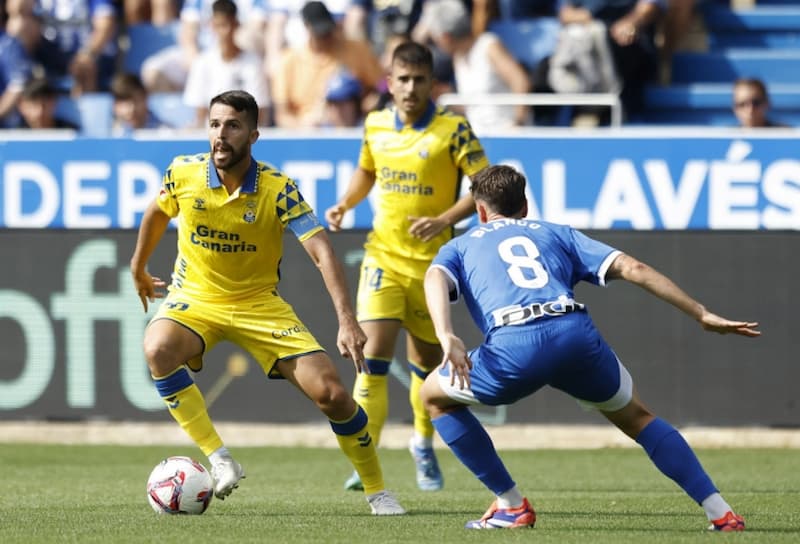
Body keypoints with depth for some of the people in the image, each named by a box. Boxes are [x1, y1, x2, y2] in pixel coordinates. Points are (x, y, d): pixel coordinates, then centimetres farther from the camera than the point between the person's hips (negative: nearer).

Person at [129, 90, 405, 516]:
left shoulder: (278, 189, -19)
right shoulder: (183, 174, -12)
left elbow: (322, 253, -26)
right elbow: (158, 212, 13)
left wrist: (347, 321, -37)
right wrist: (138, 268, 24)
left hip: (259, 303, -1)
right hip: (194, 299, 1)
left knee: (330, 393, -12)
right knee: (158, 349, -35)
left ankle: (377, 491, 9)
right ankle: (218, 458, -27)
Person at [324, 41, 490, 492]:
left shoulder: (452, 129, -11)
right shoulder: (375, 125, 2)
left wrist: (445, 220, -24)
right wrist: (345, 205, 4)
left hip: (431, 260, -2)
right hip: (384, 255, 2)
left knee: (427, 358, 13)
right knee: (375, 351, -14)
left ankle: (424, 445, 39)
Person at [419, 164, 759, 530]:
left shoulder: (459, 247, 31)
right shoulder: (556, 234, 33)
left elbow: (435, 279, 6)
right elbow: (631, 268, 21)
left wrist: (447, 338, -11)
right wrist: (702, 315, 20)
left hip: (512, 348, -2)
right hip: (576, 335, 2)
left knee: (435, 396, 27)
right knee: (635, 416, 29)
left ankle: (511, 506, 22)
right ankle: (720, 512, 17)